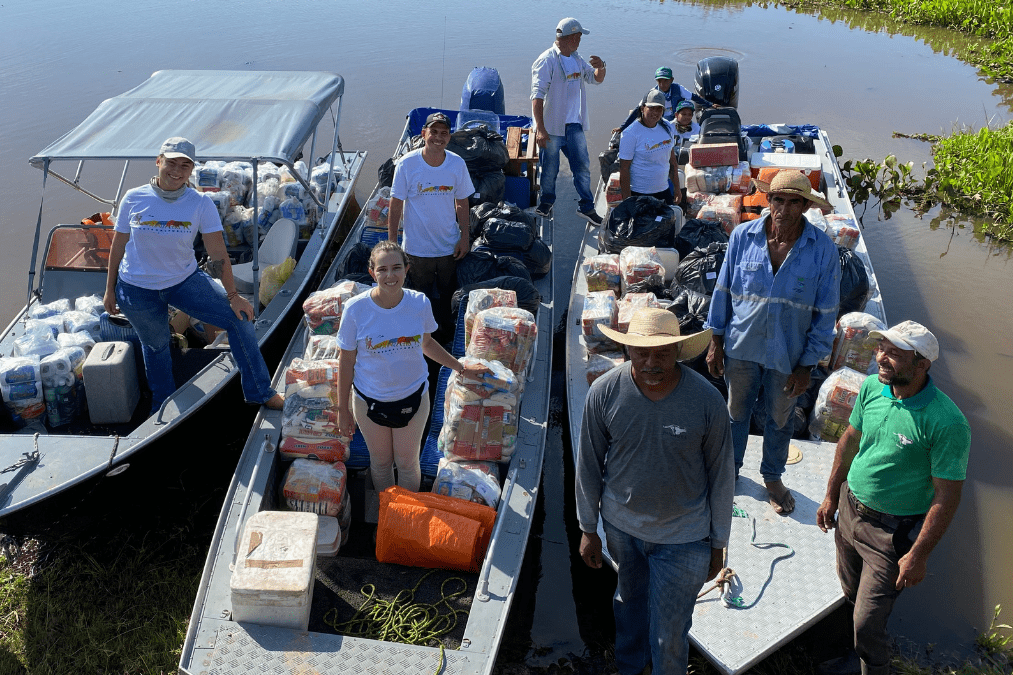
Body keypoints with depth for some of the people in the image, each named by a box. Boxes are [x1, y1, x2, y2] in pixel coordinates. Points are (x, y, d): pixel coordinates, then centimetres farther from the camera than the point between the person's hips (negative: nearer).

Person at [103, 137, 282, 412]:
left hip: (185, 280, 1)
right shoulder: (134, 199, -10)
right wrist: (110, 290, 4)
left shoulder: (201, 204, -12)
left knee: (239, 317, -11)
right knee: (155, 345, 15)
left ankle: (260, 393, 2)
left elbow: (218, 251, -13)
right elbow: (118, 245, 0)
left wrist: (233, 295, -16)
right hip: (137, 289, 0)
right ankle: (163, 410, 41)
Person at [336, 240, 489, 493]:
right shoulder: (356, 309, -20)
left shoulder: (420, 303, -15)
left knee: (407, 463, 17)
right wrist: (343, 409, -4)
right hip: (370, 401, 0)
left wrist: (461, 368, 9)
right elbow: (346, 361, -9)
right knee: (380, 462, 20)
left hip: (412, 398, 1)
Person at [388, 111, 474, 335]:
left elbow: (462, 204, 3)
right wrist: (392, 242, -8)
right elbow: (396, 205, -9)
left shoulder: (457, 164, -9)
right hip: (417, 247, -2)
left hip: (450, 247, 2)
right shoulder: (407, 164, -16)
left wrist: (464, 237, 1)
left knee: (448, 296, 19)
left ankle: (447, 333, 43)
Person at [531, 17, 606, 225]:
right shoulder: (546, 61, -14)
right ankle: (546, 204, 26)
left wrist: (600, 68, -5)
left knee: (583, 165, 8)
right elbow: (537, 96, -20)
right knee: (550, 168, 5)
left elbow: (595, 79, 21)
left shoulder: (576, 59, 11)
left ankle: (586, 207, 19)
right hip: (552, 126, -7)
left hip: (574, 125, 7)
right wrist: (540, 128, -27)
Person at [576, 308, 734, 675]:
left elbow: (721, 475, -9)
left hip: (682, 536, -2)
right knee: (630, 600, 28)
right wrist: (587, 529, 3)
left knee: (669, 634, 6)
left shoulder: (707, 401, -22)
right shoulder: (604, 393, -18)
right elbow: (589, 464, -5)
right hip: (621, 524, 3)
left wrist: (718, 544, -1)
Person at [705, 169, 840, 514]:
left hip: (788, 354, 0)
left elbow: (825, 314, -9)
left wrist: (807, 365, -7)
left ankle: (773, 476, 45)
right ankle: (730, 467, 46)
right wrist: (716, 341, 1)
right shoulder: (743, 236, -13)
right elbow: (723, 289, -2)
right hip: (741, 346, 1)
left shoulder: (824, 249, -16)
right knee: (736, 412, 21)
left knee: (780, 418, 21)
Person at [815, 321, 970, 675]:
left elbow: (947, 497, -20)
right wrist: (831, 496, 15)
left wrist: (918, 556, -17)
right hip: (849, 509, 6)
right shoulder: (872, 387, -7)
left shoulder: (947, 423, -26)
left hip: (892, 531, -6)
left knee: (868, 624, 1)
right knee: (851, 596, 25)